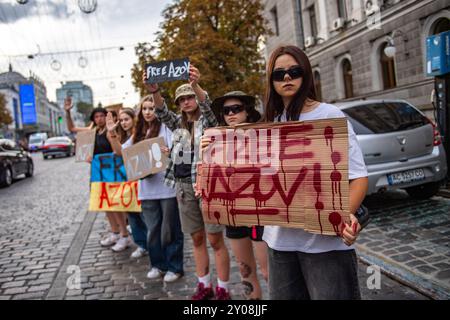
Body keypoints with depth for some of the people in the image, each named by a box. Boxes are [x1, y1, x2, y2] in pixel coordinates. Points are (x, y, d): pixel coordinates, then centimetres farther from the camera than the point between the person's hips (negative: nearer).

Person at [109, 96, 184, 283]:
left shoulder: (165, 127, -4)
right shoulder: (139, 133, 14)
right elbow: (120, 151, 18)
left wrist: (169, 153, -36)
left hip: (167, 187, -5)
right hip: (147, 188, 6)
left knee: (169, 229, 3)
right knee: (152, 229, 13)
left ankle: (175, 267, 15)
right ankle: (158, 265, 27)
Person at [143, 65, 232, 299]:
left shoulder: (208, 120, 2)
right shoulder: (178, 123, 13)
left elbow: (207, 105, -21)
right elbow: (162, 112, -7)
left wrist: (196, 85, -42)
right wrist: (154, 91, -27)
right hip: (184, 186, 5)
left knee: (215, 239, -1)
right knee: (197, 239, 12)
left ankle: (223, 289, 11)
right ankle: (204, 286, 24)